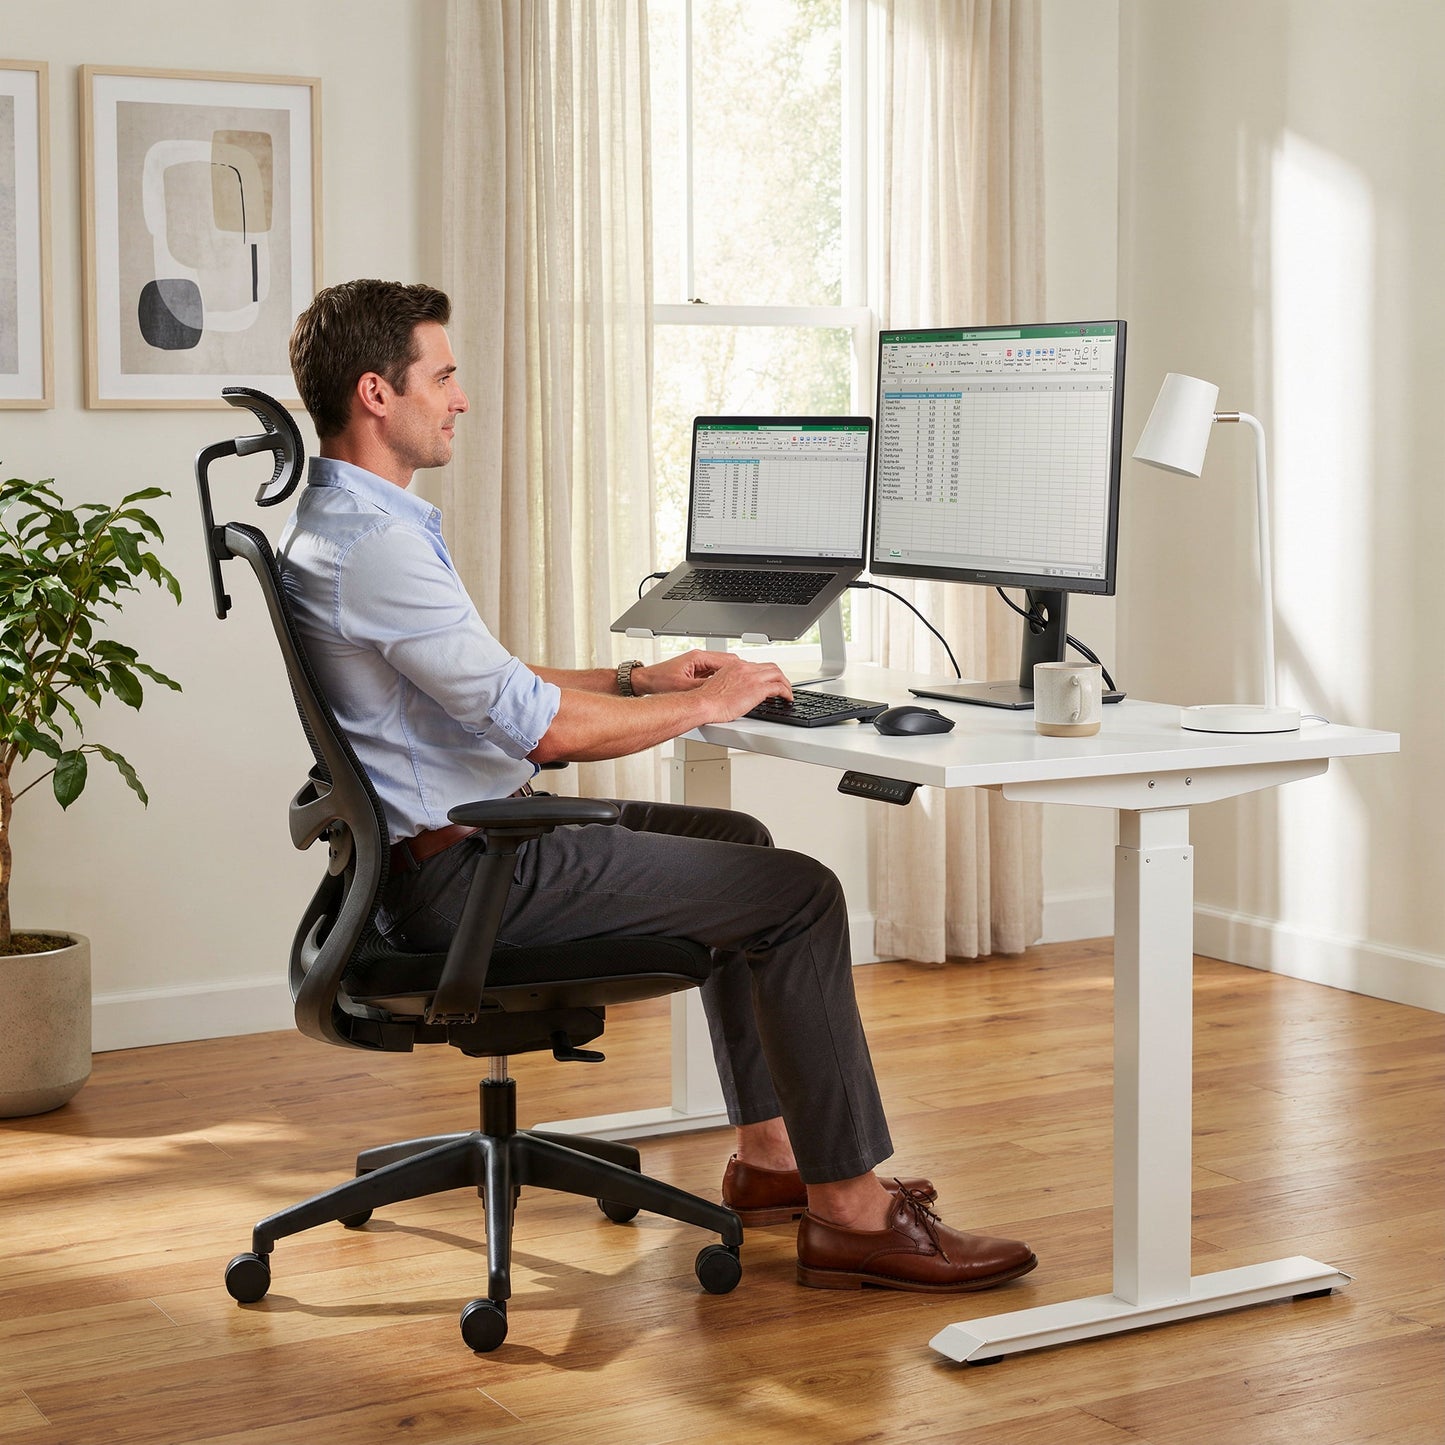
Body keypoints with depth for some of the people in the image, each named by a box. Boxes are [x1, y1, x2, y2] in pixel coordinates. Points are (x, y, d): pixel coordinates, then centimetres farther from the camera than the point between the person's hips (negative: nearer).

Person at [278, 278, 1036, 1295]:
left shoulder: (345, 524, 13)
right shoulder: (373, 543, -22)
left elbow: (489, 686, 23)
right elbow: (542, 726, -24)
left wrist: (639, 678, 15)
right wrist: (700, 707, -9)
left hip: (475, 835, 11)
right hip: (463, 873, -11)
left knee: (738, 843, 22)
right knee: (799, 894, -10)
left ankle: (769, 1157, 24)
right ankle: (851, 1213, -3)